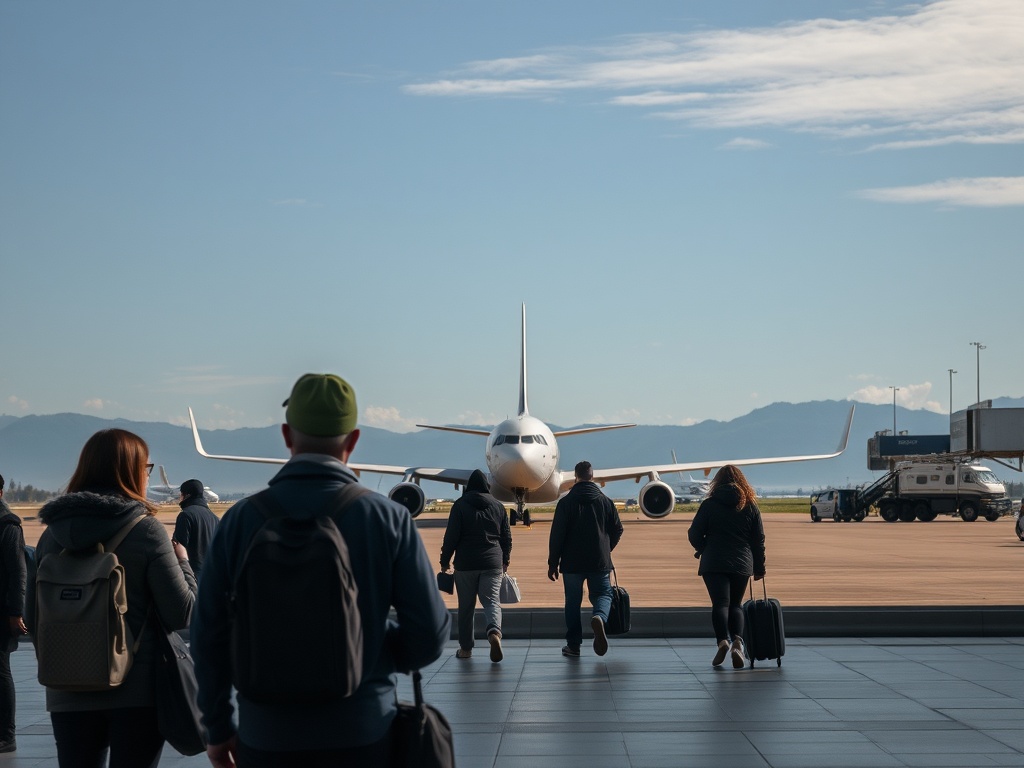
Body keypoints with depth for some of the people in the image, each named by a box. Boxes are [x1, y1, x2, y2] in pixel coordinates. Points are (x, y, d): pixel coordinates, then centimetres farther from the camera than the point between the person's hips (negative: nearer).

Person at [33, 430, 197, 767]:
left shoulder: (53, 534, 2)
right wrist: (183, 561, 5)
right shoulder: (146, 530, -10)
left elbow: (34, 617, 8)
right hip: (137, 691, -4)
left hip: (68, 693, 4)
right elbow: (181, 615, -11)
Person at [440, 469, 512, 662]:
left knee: (466, 606, 7)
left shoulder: (460, 505, -2)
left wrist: (445, 560, 3)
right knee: (491, 600, -1)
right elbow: (507, 537, 12)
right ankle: (494, 632, -29)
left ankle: (466, 648, 12)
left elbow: (451, 536, -6)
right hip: (492, 563, 2)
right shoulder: (498, 506, 8)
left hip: (465, 564, -2)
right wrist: (505, 560, 24)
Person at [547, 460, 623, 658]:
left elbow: (556, 535, -7)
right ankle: (599, 617, -23)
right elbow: (617, 530, 10)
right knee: (603, 594, 11)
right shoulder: (606, 501, 3)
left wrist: (553, 563, 0)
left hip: (572, 562, -1)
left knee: (573, 602, 9)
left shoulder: (566, 502, -4)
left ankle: (573, 645, 9)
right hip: (599, 563, 1)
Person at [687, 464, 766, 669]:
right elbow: (759, 540, 7)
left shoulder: (709, 504, 0)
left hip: (713, 563, -2)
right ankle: (737, 640, -10)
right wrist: (759, 567, 15)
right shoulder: (750, 507, 7)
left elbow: (694, 534, 0)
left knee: (720, 603, -5)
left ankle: (723, 641, -27)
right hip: (742, 564, 2)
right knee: (736, 604, 13)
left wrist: (704, 549, 20)